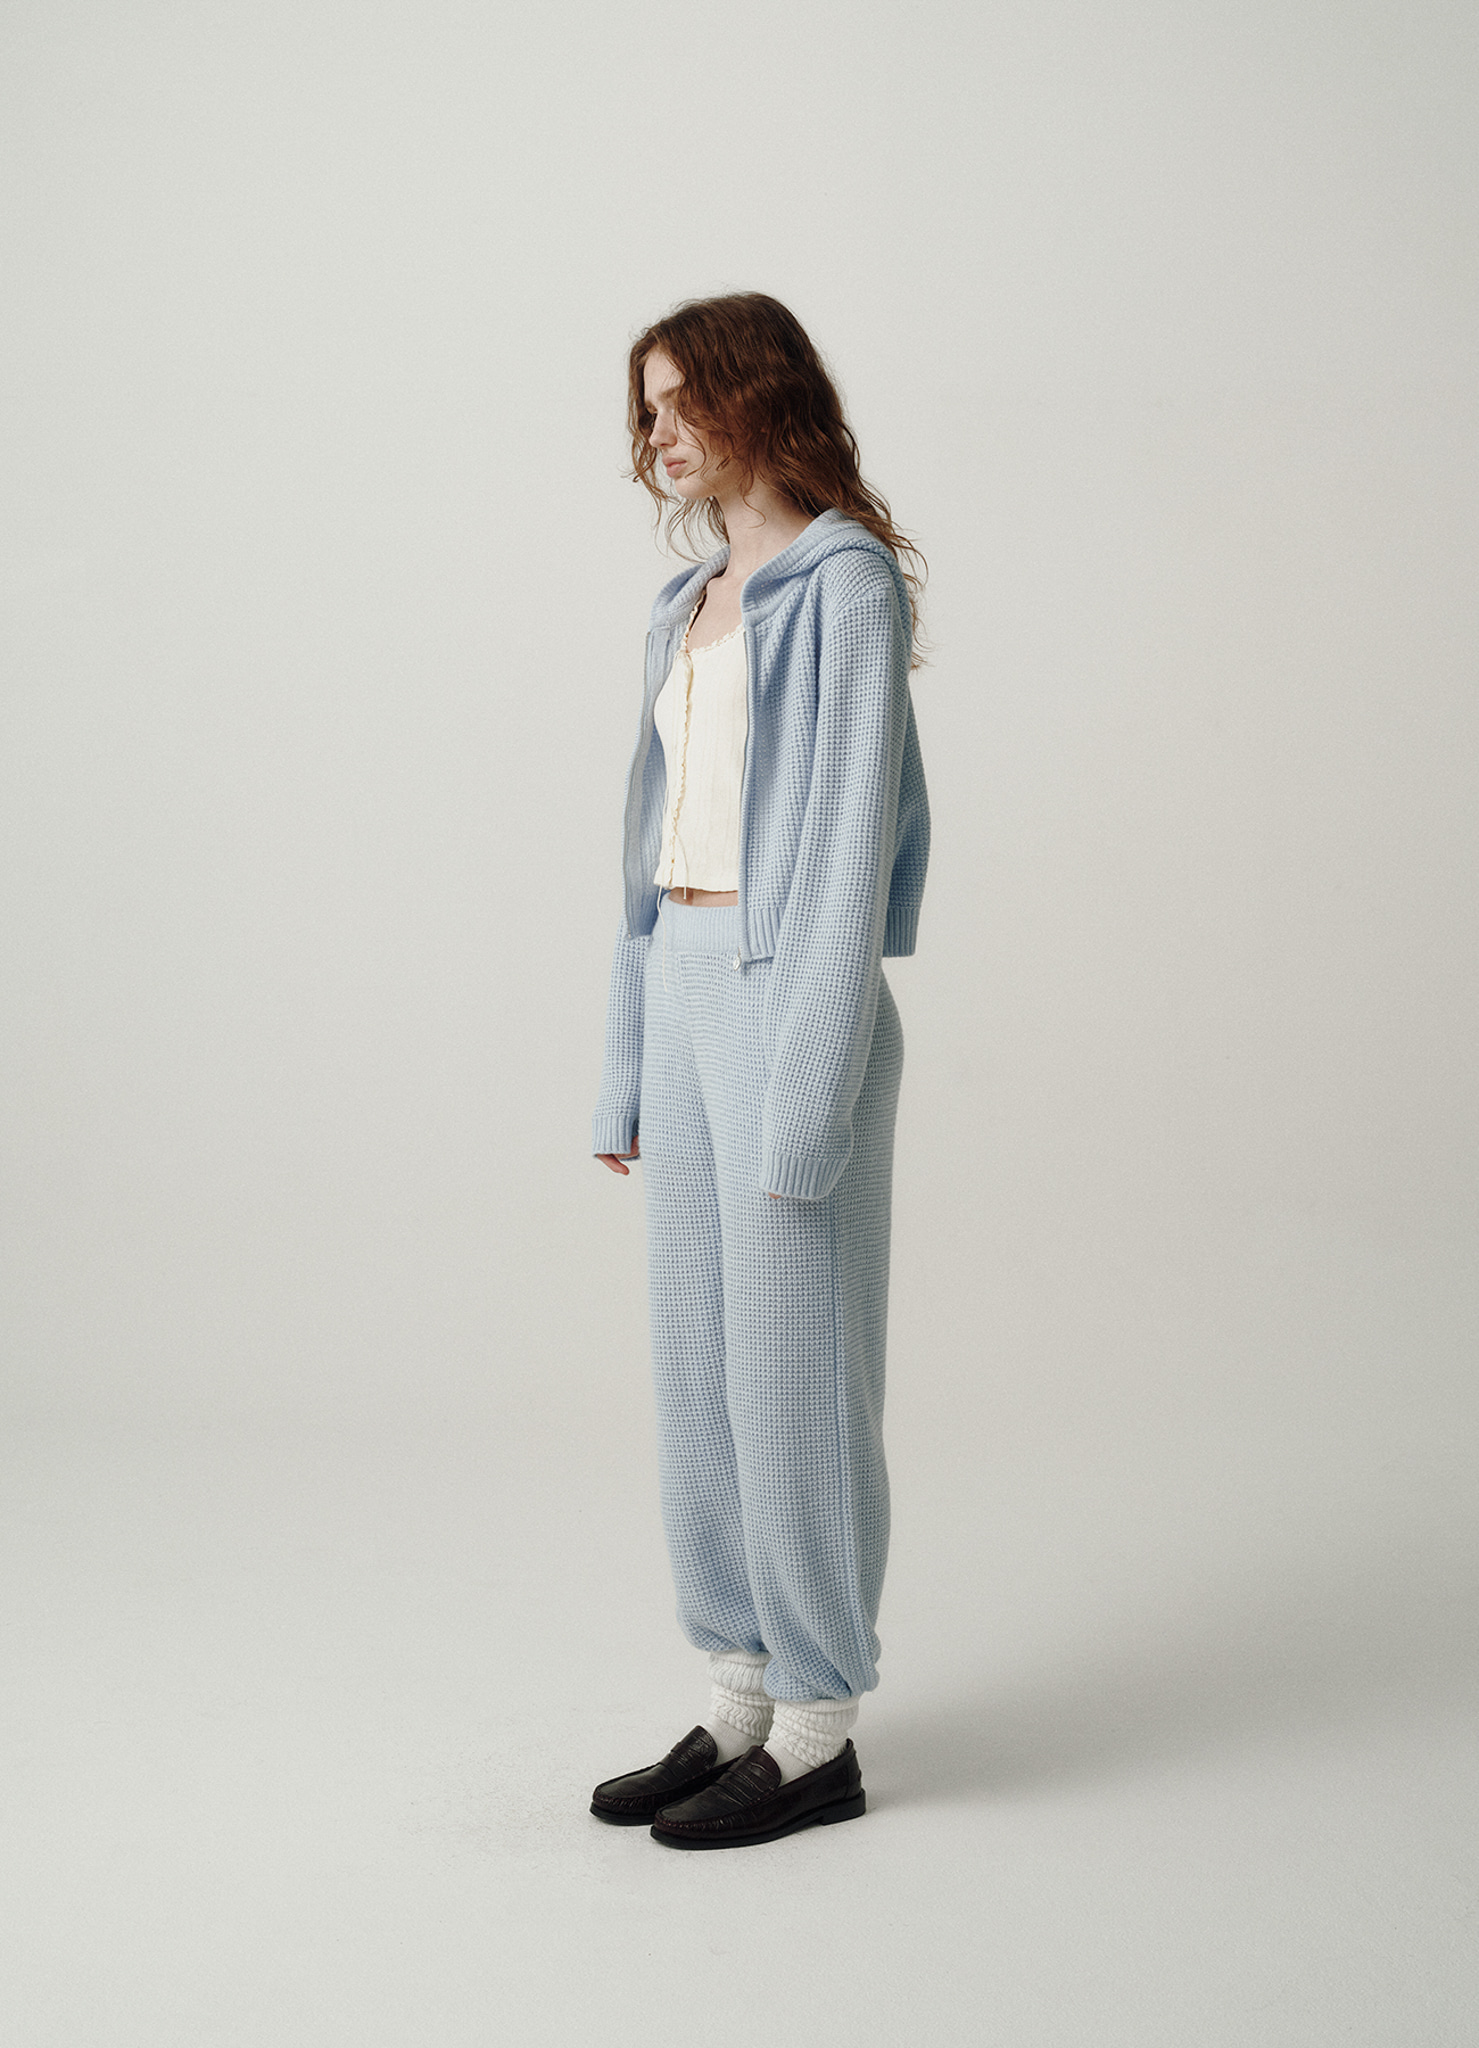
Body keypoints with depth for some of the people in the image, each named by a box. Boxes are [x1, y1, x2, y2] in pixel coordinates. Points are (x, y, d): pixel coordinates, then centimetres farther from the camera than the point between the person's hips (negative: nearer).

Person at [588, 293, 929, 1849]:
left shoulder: (846, 584, -9)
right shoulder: (694, 608, 16)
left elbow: (855, 835, -15)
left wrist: (809, 1092, -19)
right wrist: (627, 1071, 14)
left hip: (789, 996, -9)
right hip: (682, 990, 9)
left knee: (792, 1364, -2)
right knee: (697, 1366, 11)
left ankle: (819, 1734, 11)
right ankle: (740, 1705, 22)